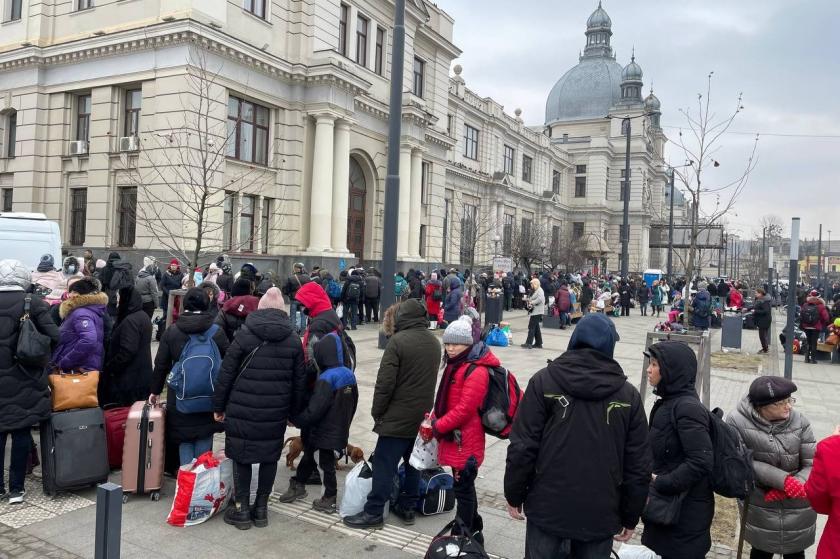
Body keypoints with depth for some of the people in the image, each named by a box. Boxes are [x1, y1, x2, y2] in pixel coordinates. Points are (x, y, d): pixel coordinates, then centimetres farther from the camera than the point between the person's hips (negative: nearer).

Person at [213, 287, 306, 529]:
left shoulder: (244, 334, -6)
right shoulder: (293, 340, 3)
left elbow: (226, 373, -5)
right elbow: (299, 382, 7)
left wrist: (218, 405, 4)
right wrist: (294, 410, 16)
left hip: (242, 410, -2)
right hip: (276, 413, 3)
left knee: (241, 457, 10)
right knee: (270, 457, 13)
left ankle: (242, 509, 16)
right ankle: (261, 508, 22)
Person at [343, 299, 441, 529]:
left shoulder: (398, 341, -16)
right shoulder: (434, 342, 7)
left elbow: (385, 381, -17)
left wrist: (377, 411, -6)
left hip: (398, 416, -7)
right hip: (422, 416, 7)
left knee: (384, 464, 0)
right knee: (413, 462, 16)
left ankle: (373, 513, 6)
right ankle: (408, 508, 23)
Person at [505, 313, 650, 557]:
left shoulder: (543, 381, -7)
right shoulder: (629, 394, -1)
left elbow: (522, 446, -9)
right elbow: (638, 465, 0)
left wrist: (514, 495, 3)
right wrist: (630, 516, 12)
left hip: (548, 507, -1)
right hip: (601, 514, 1)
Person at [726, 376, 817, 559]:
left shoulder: (799, 421, -12)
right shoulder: (737, 421, -18)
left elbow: (813, 464, -11)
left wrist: (793, 485, -26)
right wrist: (783, 480, -26)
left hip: (798, 505, 2)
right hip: (759, 504, -2)